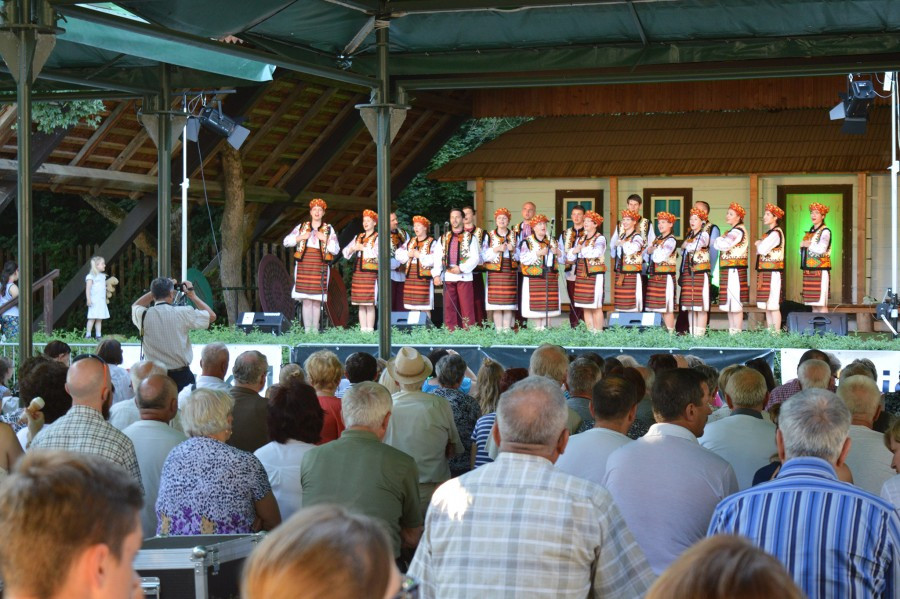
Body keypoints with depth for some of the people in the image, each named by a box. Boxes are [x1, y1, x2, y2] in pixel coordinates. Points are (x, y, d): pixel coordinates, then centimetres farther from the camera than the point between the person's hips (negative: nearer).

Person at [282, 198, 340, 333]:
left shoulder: (329, 229, 13)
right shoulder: (301, 227, 16)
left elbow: (336, 250, 6)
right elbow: (286, 242, 10)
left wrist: (325, 239, -8)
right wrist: (300, 237, -4)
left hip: (320, 266, 0)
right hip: (303, 265, 0)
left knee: (317, 300, -2)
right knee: (306, 300, -7)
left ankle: (315, 330, -1)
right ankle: (307, 329, -8)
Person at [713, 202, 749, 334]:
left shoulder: (738, 231, -13)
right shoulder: (735, 231, 19)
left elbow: (722, 245, -24)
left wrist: (718, 240, -1)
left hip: (734, 272, -10)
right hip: (730, 272, 10)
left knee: (735, 305, -8)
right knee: (729, 305, 12)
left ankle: (737, 333, -7)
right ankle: (731, 333, 17)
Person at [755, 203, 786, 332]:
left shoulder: (776, 233, -11)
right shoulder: (769, 233, 19)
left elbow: (762, 249, -19)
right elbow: (760, 252, 22)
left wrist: (759, 244, 0)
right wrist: (760, 245, 2)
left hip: (773, 273, -10)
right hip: (765, 273, 10)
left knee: (773, 306, -9)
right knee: (767, 307, 10)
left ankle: (776, 334, -9)